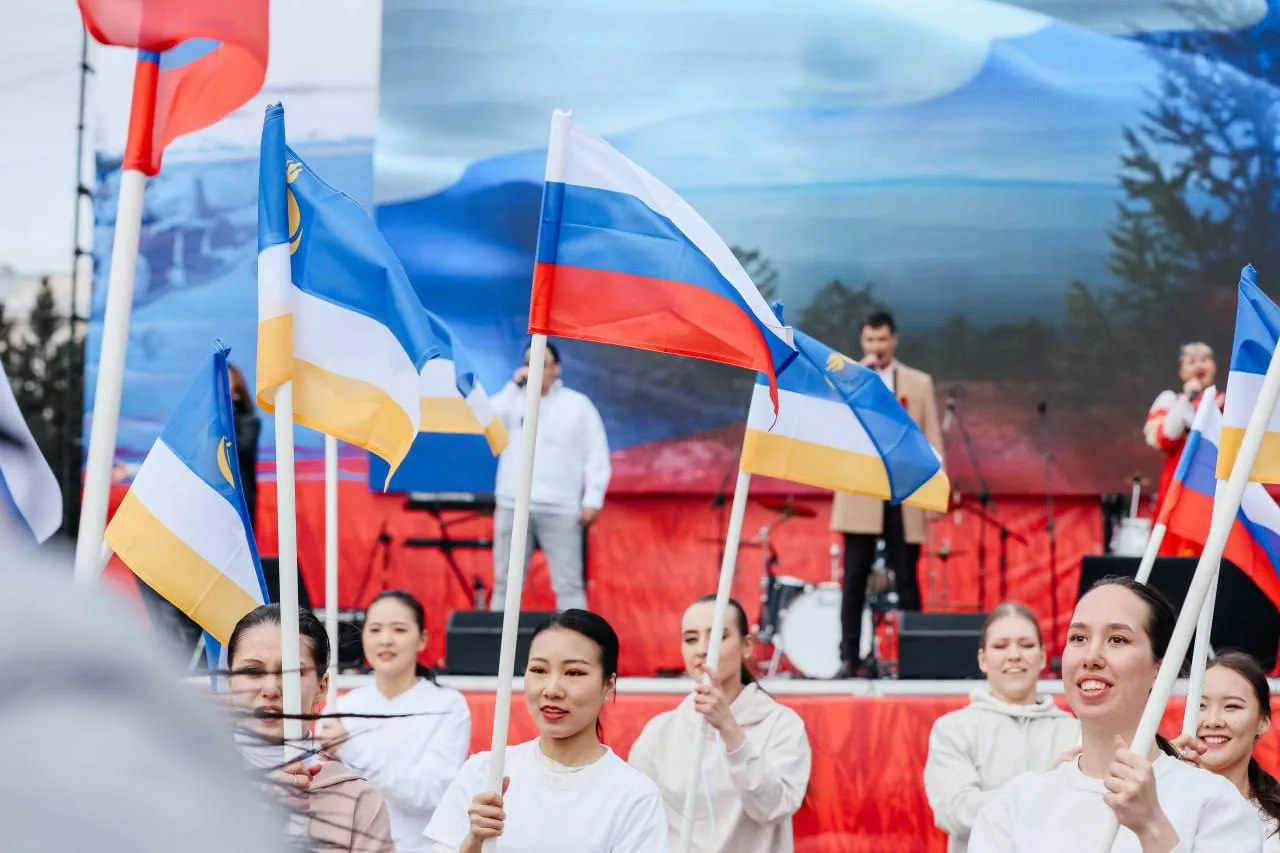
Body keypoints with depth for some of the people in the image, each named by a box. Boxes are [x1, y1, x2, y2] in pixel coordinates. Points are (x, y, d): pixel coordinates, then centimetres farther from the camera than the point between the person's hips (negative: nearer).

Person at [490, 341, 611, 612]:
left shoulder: (578, 404, 7)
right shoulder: (514, 399, 12)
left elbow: (597, 455, 5)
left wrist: (593, 499, -4)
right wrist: (514, 384, -5)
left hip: (560, 509, -2)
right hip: (512, 506, 2)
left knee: (568, 584, -4)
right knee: (505, 582, 6)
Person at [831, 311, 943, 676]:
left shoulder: (919, 383, 11)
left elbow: (932, 439, 7)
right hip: (860, 495, 0)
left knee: (906, 580, 3)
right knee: (854, 580, -4)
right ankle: (850, 658, -3)